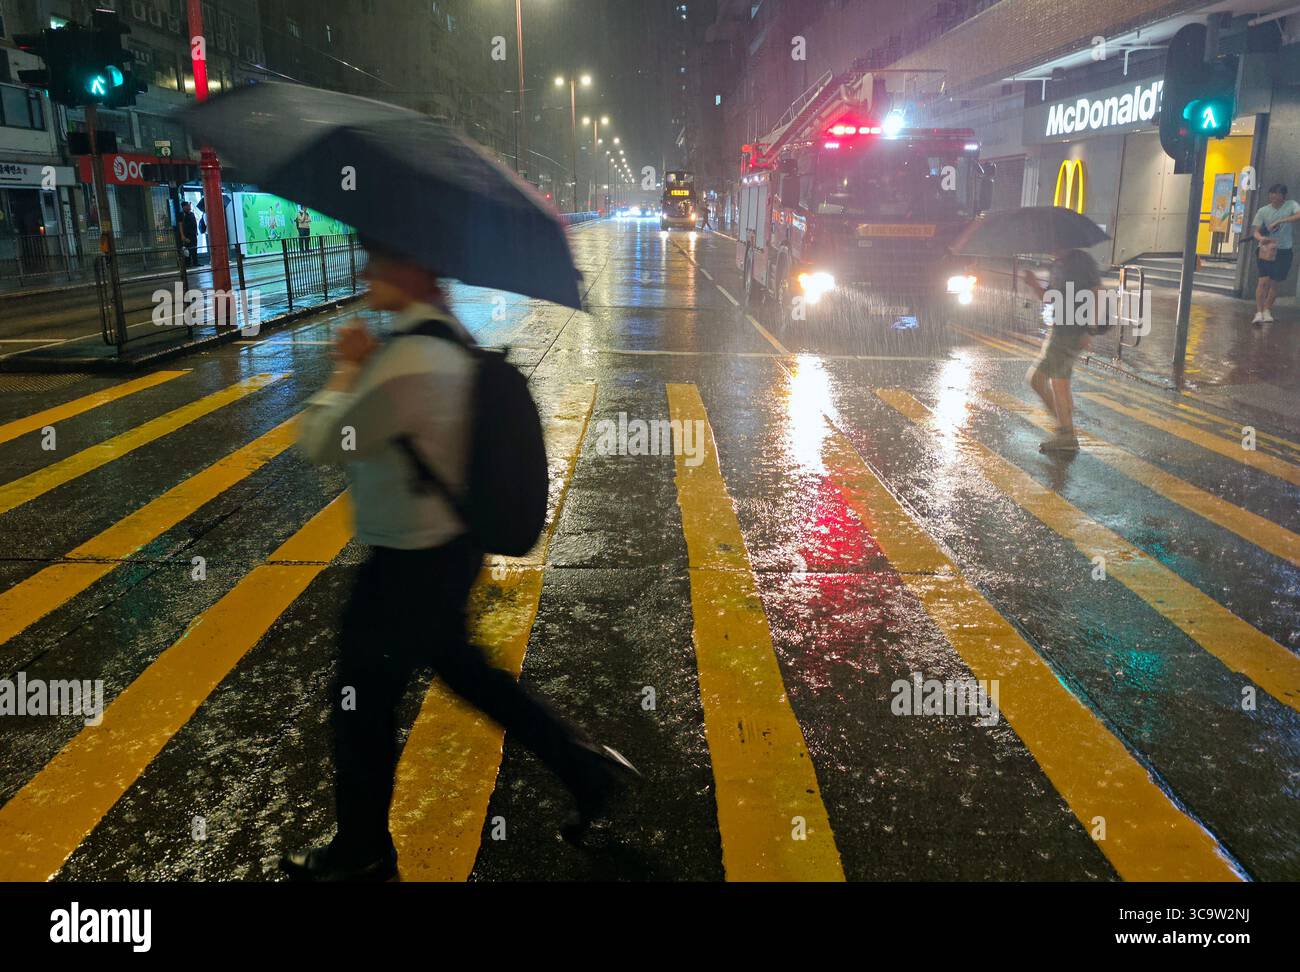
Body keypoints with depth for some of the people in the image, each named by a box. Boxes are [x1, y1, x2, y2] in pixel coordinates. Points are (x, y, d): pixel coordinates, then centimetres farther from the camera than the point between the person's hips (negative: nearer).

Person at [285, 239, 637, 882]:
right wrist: (366, 363, 4)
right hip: (451, 544, 10)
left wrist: (347, 370, -11)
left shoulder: (408, 362, -29)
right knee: (456, 664, 27)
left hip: (409, 564, -9)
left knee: (363, 700, 11)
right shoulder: (450, 338, 3)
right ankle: (587, 768, 34)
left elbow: (319, 443, -21)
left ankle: (360, 852, 35)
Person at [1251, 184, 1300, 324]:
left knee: (1275, 283, 6)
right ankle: (1258, 313, -15)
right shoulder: (1263, 211, 1)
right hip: (1266, 250, -1)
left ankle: (1267, 311, 18)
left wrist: (1280, 221, -29)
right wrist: (1261, 238, -26)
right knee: (1264, 281, -14)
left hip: (1284, 251, 1)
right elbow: (1256, 231, -3)